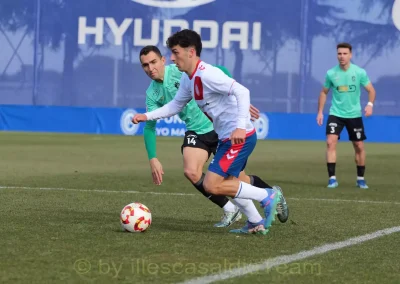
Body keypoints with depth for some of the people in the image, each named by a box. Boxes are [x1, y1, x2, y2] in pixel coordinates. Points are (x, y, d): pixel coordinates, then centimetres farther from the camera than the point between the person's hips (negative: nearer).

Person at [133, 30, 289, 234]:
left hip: (240, 137, -10)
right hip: (227, 137, 10)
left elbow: (241, 91, -28)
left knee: (211, 186, -12)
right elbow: (176, 105, 23)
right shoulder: (188, 79, 9)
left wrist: (241, 126, -35)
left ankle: (267, 196, -3)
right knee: (227, 183, 21)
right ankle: (256, 223, 31)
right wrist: (147, 116, 12)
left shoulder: (206, 74, -21)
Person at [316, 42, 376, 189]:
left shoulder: (359, 72, -8)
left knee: (359, 146, 6)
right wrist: (320, 112, 3)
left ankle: (360, 178, 22)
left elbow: (371, 90, -1)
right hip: (335, 114, 0)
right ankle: (332, 178, -14)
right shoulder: (331, 73, -5)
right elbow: (324, 92, 8)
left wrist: (370, 104, -19)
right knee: (330, 142, -17)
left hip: (354, 115, 0)